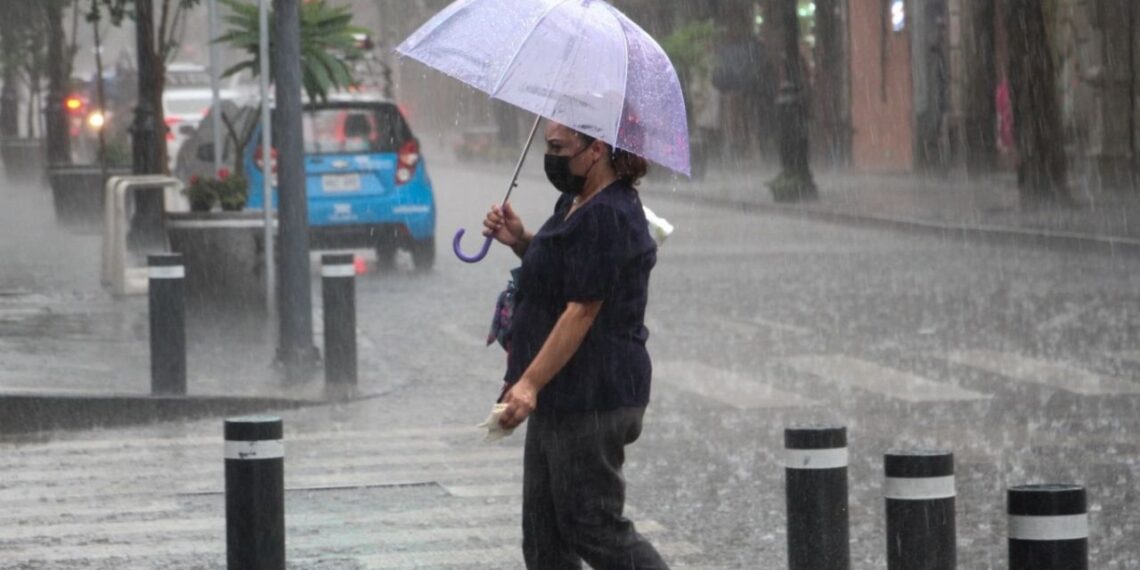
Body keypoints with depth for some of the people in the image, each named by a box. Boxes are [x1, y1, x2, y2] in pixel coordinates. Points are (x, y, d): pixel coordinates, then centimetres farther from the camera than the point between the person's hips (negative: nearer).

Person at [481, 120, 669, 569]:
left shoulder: (606, 217, -20)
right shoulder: (575, 204, 13)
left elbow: (581, 311, -24)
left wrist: (530, 383, -27)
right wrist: (521, 241, 10)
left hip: (591, 401, -11)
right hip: (561, 398, 11)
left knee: (592, 527, -5)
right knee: (544, 534, 12)